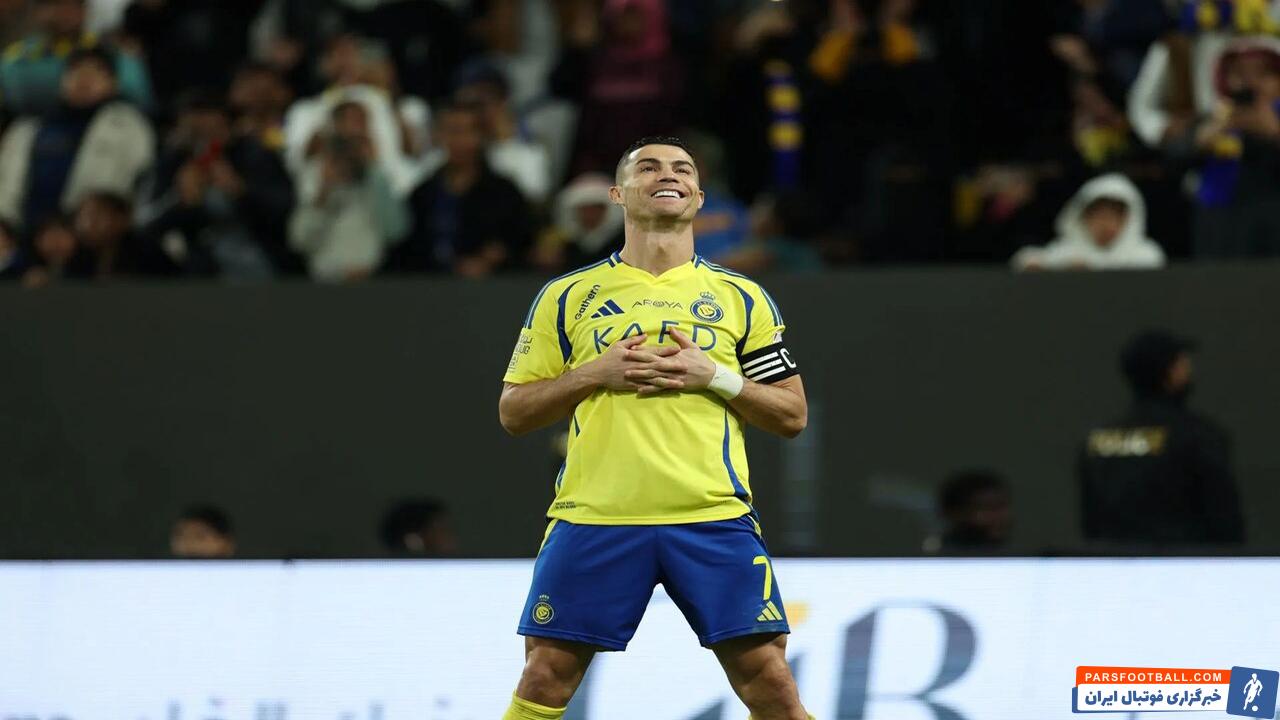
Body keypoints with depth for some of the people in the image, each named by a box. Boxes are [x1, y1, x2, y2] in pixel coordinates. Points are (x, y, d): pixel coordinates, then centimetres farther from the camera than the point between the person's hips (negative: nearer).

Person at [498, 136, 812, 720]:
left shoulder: (741, 299, 12)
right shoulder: (567, 298, 11)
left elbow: (791, 416, 11)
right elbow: (513, 413, 11)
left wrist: (713, 376, -6)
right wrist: (595, 372, -5)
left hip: (714, 519, 0)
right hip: (593, 518, 0)